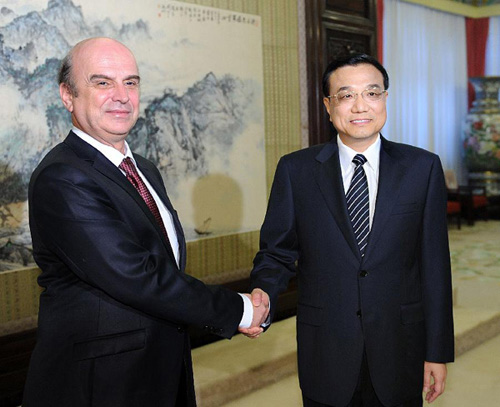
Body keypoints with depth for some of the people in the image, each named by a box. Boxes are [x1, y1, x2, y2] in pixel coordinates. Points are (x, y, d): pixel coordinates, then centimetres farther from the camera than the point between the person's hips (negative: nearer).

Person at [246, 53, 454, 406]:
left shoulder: (423, 167, -2)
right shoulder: (295, 170, -2)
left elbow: (434, 262, -2)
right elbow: (277, 251, 1)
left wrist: (438, 351, 0)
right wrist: (263, 293, -20)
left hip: (400, 349, 1)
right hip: (325, 348, 0)